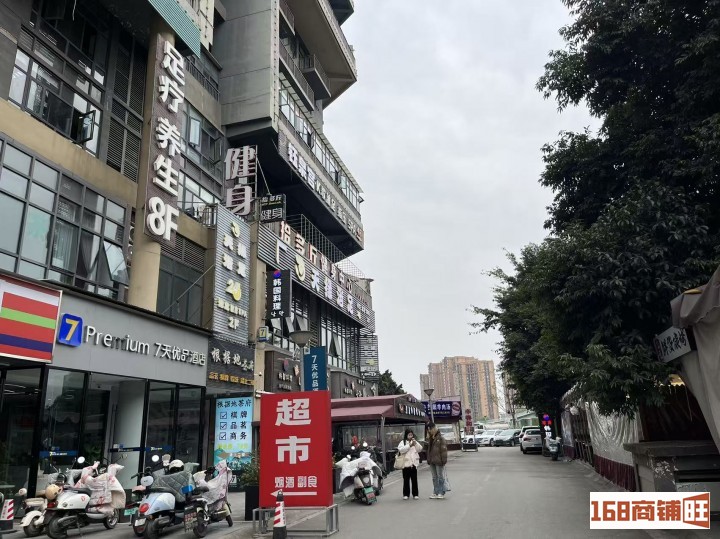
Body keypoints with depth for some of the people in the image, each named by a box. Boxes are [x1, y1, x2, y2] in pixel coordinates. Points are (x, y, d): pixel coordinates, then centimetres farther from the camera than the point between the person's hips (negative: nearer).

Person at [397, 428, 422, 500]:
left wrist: (415, 443, -12)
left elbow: (420, 449, 3)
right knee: (406, 480, 4)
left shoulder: (415, 442, 12)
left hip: (414, 463, 2)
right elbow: (400, 450, -15)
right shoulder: (403, 442, 1)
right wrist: (409, 445, -18)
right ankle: (406, 494, 13)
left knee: (414, 479, 6)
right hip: (406, 463, -2)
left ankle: (415, 494, 15)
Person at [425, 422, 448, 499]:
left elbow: (444, 450, -14)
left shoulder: (440, 438, -11)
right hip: (432, 461, 8)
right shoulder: (430, 438, 11)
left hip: (438, 461, -7)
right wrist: (428, 459, 13)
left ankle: (441, 493, 11)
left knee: (440, 477, 3)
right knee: (434, 478, 13)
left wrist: (443, 460, -17)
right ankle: (435, 493, 21)